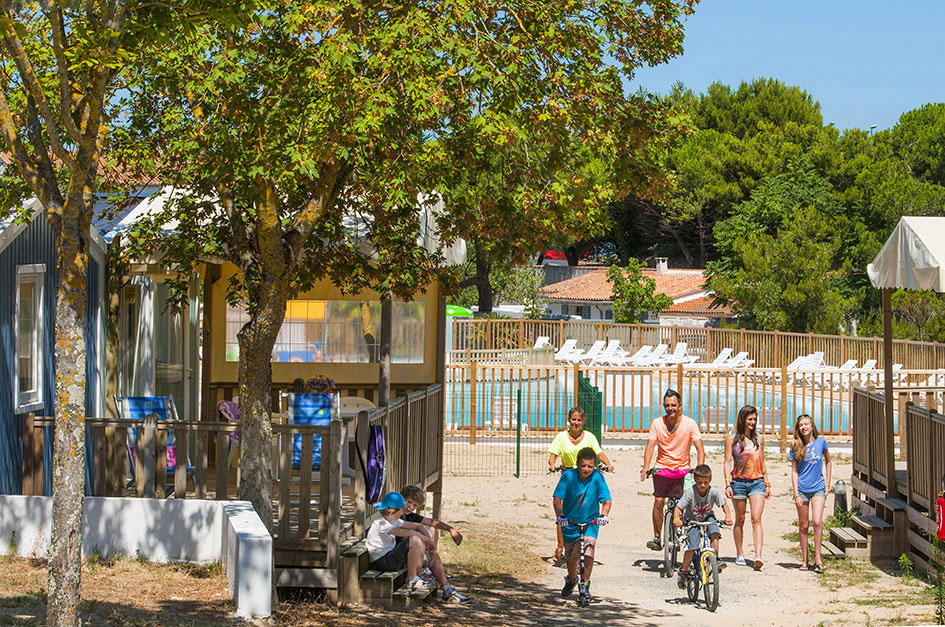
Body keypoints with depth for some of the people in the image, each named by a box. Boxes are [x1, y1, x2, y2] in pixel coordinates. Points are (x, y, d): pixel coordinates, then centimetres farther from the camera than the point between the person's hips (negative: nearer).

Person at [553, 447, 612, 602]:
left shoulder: (597, 477, -16)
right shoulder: (568, 476, -17)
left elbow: (606, 499, -15)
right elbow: (557, 499, -18)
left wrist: (603, 515, -32)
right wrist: (560, 515, -33)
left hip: (590, 521, -1)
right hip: (570, 522, 1)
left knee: (588, 550, -23)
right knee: (571, 556, 13)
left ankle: (585, 583, -9)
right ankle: (571, 580, 43)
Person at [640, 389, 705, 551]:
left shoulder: (689, 423, -9)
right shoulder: (657, 423, -7)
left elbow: (700, 449, -11)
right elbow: (650, 447, -12)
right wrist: (646, 468, -28)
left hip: (683, 468, 0)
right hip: (662, 466, 0)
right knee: (659, 500, -15)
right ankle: (657, 538, -3)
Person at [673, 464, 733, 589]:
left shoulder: (713, 492, -20)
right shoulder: (690, 493, -26)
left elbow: (724, 504, -13)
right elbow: (678, 507, -24)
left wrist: (728, 516, -31)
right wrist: (676, 520, -43)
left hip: (707, 518, 2)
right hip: (692, 520, -2)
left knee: (714, 532, -29)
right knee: (692, 546, -16)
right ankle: (683, 571, 1)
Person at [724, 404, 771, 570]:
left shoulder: (759, 438, 11)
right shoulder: (732, 439, 2)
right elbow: (728, 462, 0)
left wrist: (767, 483, 17)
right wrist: (728, 484, -8)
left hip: (757, 482, 1)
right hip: (739, 482, -1)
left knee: (756, 519, -12)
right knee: (740, 520, 8)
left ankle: (758, 556, -21)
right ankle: (740, 555, 21)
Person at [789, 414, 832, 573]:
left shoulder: (820, 442, 1)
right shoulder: (796, 447, 0)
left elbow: (827, 461, 16)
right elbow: (794, 470, 0)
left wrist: (827, 483, 10)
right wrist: (796, 494, -7)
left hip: (818, 488, 0)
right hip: (802, 489, 0)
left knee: (817, 522, -14)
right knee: (803, 525, 4)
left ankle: (818, 557, -6)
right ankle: (805, 560, 12)